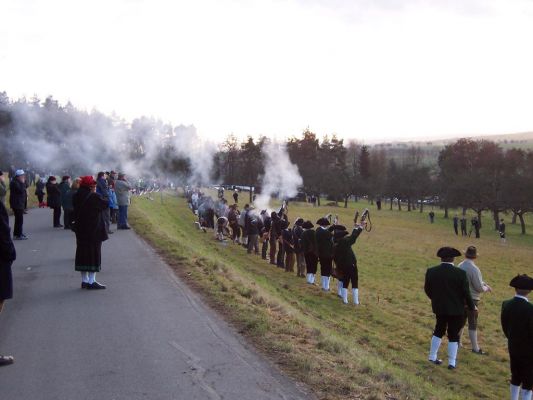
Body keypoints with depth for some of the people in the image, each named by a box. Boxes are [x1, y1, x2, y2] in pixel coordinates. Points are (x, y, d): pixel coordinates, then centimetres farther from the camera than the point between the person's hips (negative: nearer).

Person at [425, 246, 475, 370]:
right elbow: (466, 293, -12)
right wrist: (472, 306, 5)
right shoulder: (461, 274, -18)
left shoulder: (431, 272, -10)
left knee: (439, 330, 22)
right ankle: (452, 362, 13)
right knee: (453, 335, 10)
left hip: (439, 308, 3)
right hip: (456, 309, -3)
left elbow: (427, 289, 1)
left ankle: (432, 356, 28)